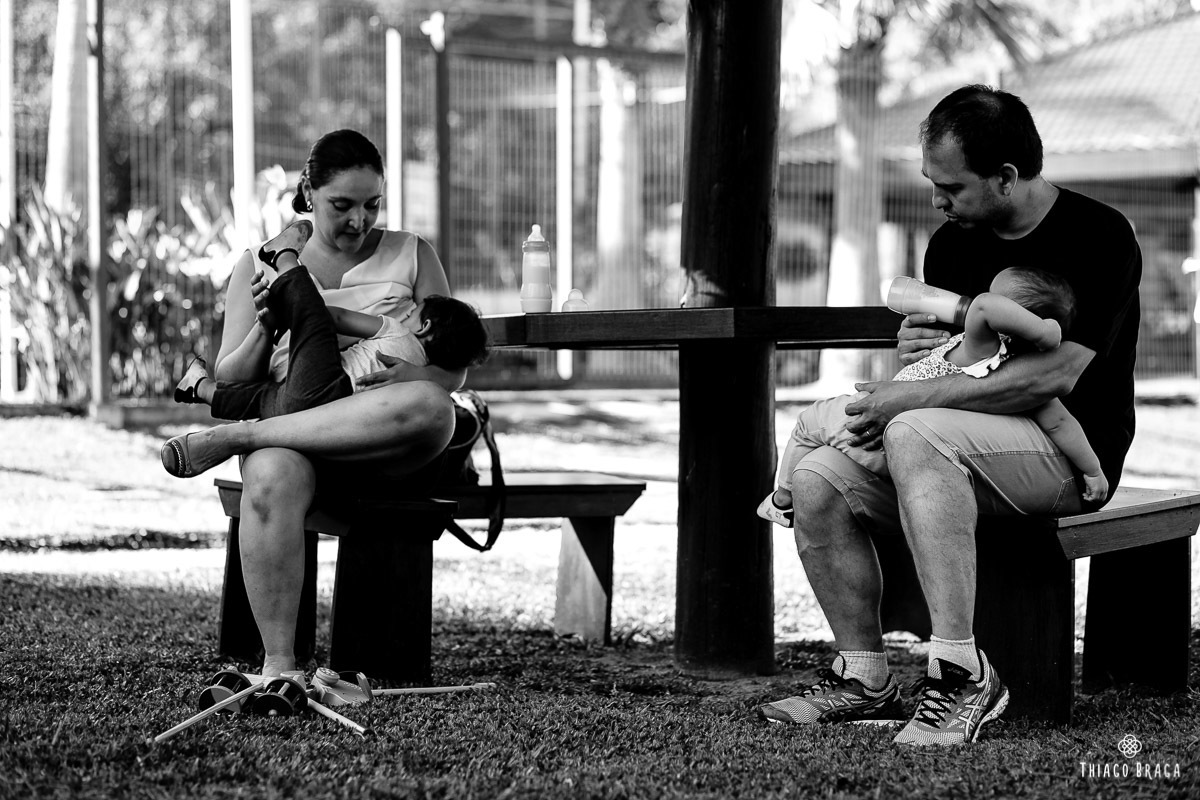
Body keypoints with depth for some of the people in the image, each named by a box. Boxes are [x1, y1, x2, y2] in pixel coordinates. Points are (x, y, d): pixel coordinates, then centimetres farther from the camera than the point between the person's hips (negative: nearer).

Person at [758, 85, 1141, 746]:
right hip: (968, 453, 7)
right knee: (817, 480, -13)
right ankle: (865, 676, -5)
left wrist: (913, 399, -20)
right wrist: (917, 350, -3)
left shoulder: (1099, 237, -11)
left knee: (916, 435, -35)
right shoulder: (951, 245, 12)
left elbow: (1055, 374, -22)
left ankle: (963, 673, -35)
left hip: (1071, 451, -7)